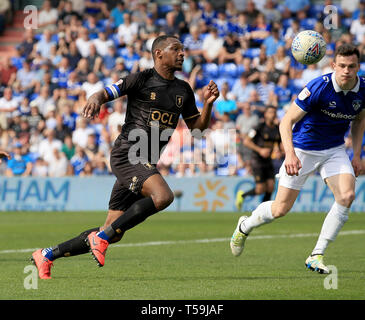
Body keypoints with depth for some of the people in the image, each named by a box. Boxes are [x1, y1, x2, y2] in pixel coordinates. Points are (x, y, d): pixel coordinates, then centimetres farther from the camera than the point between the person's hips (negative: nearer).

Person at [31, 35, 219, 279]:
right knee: (163, 196, -32)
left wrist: (208, 103, 1)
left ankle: (47, 255, 17)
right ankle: (103, 237, -20)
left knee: (113, 232, 5)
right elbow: (106, 93, -4)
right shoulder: (141, 79, -4)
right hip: (127, 154, -7)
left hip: (147, 163, 7)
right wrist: (95, 99, -27)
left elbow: (198, 125, 19)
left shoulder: (183, 90, 15)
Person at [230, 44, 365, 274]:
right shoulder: (318, 87, -25)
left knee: (347, 196, -21)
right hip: (302, 149, -4)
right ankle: (245, 226, 34)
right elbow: (287, 121, -20)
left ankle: (316, 256, -10)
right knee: (281, 209, -1)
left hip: (334, 150, 4)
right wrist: (290, 154, -34)